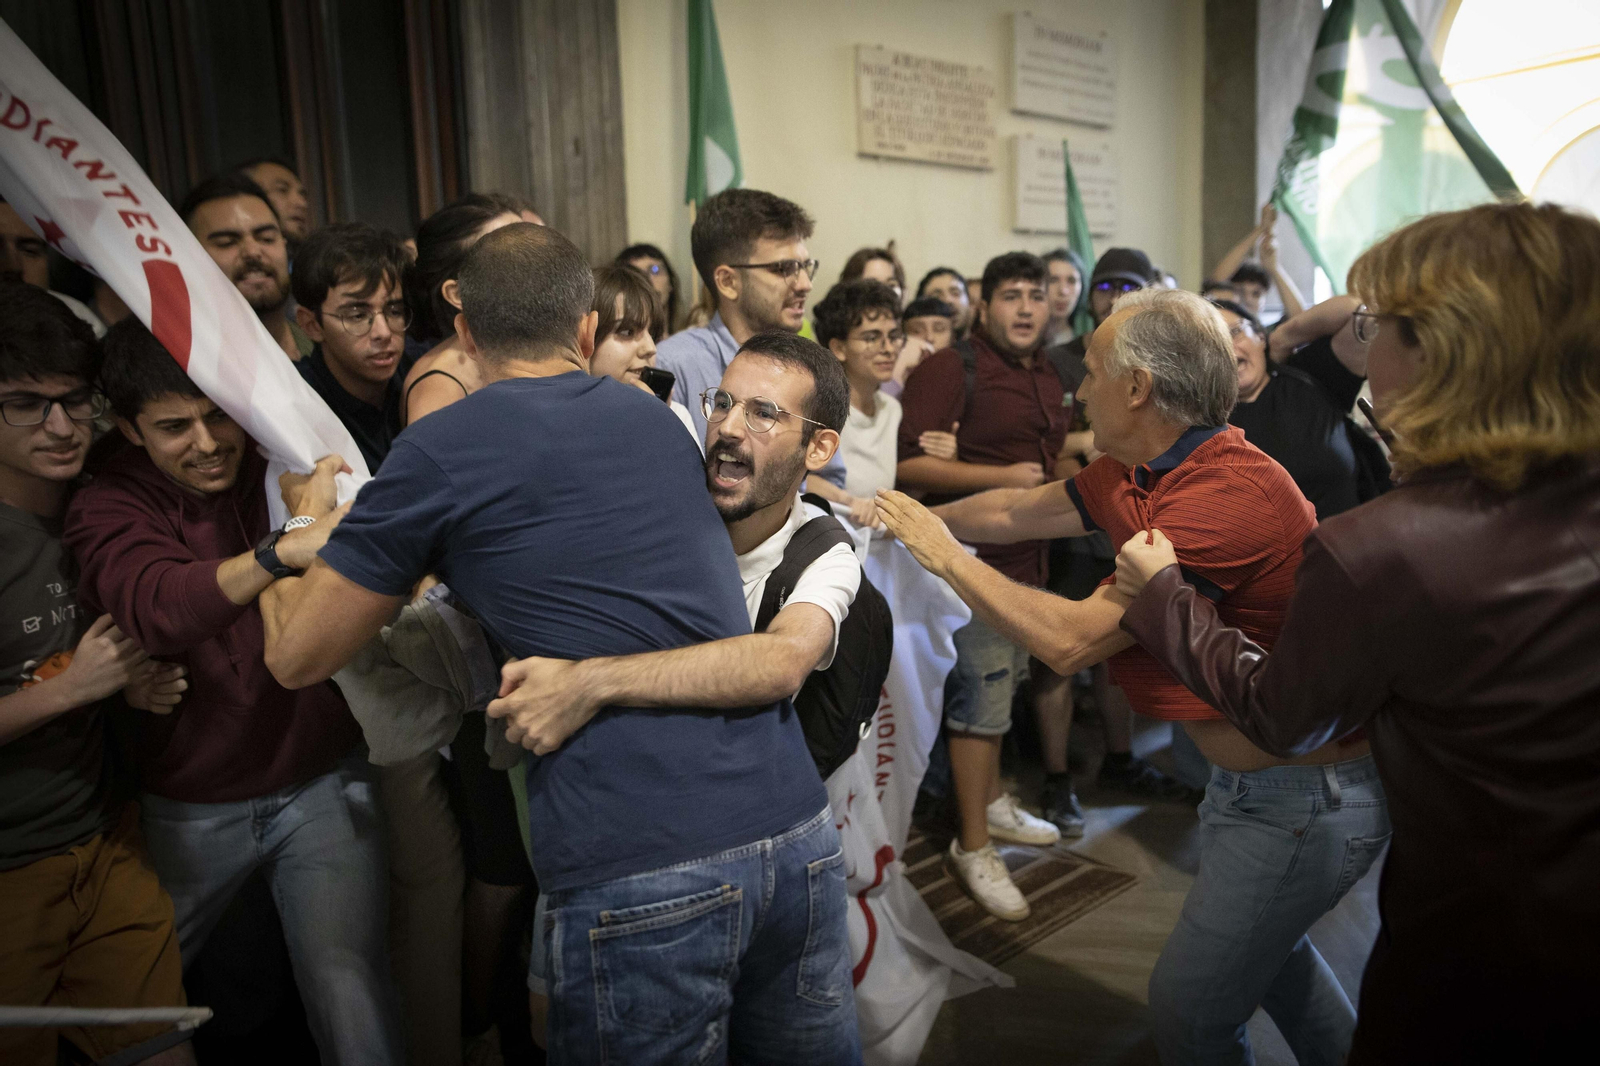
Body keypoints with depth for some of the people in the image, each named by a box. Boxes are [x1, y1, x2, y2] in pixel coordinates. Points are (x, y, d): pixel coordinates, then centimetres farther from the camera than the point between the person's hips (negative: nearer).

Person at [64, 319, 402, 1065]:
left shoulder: (293, 465, -6)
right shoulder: (109, 506, -8)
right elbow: (155, 608, -30)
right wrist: (281, 551, -46)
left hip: (324, 783, -1)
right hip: (188, 806, 1)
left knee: (350, 993, -8)